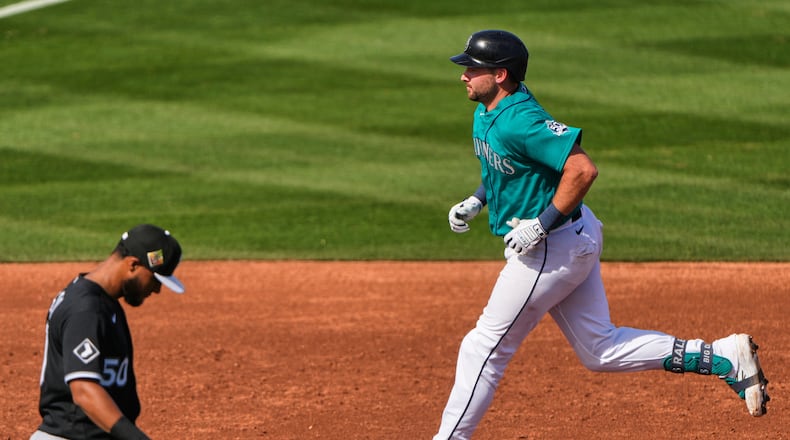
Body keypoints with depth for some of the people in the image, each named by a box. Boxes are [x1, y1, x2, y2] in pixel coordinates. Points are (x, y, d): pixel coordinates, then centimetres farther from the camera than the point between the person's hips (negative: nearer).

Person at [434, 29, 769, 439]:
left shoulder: (520, 121, -25)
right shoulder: (487, 112, 7)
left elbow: (582, 170, -31)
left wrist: (541, 224, -27)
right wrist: (477, 200, 11)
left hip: (553, 247, -11)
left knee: (486, 344, -2)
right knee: (600, 350, 13)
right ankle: (725, 357, 12)